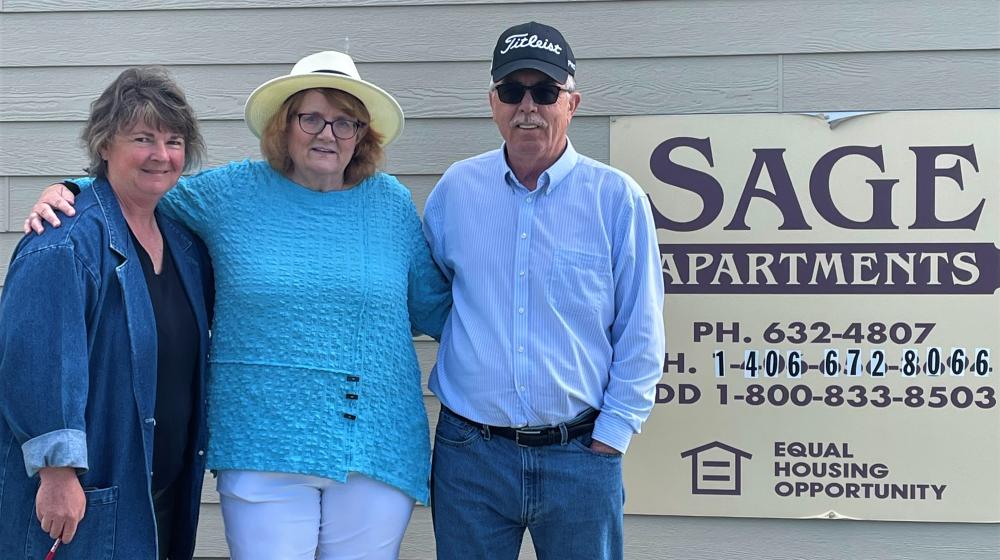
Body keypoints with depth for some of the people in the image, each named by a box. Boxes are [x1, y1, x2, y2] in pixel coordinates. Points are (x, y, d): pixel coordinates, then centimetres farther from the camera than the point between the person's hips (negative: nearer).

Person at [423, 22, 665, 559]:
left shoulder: (617, 198, -3)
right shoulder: (455, 189, 4)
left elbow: (640, 334, 0)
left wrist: (612, 434, -3)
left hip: (579, 455, -1)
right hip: (469, 453, 2)